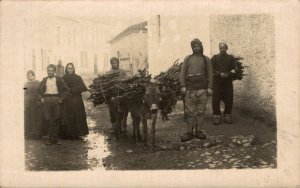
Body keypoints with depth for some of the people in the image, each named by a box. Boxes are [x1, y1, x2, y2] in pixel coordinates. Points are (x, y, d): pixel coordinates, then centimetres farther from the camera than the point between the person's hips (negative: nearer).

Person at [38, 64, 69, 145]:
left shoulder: (59, 80, 5)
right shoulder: (44, 80, 11)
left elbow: (66, 90, 5)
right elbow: (39, 90, 22)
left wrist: (62, 99, -3)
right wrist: (41, 98, 7)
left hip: (56, 100, -1)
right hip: (46, 100, 1)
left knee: (56, 119, 0)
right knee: (47, 119, -3)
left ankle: (55, 138, 7)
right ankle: (50, 137, 3)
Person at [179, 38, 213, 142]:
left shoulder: (206, 59, 11)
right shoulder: (187, 58, 12)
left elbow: (210, 74, 7)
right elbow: (182, 72, 8)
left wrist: (209, 87, -2)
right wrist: (183, 86, -3)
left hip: (202, 89, 0)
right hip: (190, 89, 0)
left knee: (200, 111, 2)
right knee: (189, 111, -2)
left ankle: (198, 131, 11)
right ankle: (189, 132, 2)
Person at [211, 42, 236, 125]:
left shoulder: (231, 58, 10)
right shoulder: (214, 58, 8)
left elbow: (234, 70, 4)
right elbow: (212, 70, 0)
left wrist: (228, 74, -14)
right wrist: (220, 74, -14)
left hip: (228, 82, 1)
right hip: (217, 82, -1)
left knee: (229, 100, 1)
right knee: (215, 101, -4)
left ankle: (227, 116, 13)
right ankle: (217, 117, 4)